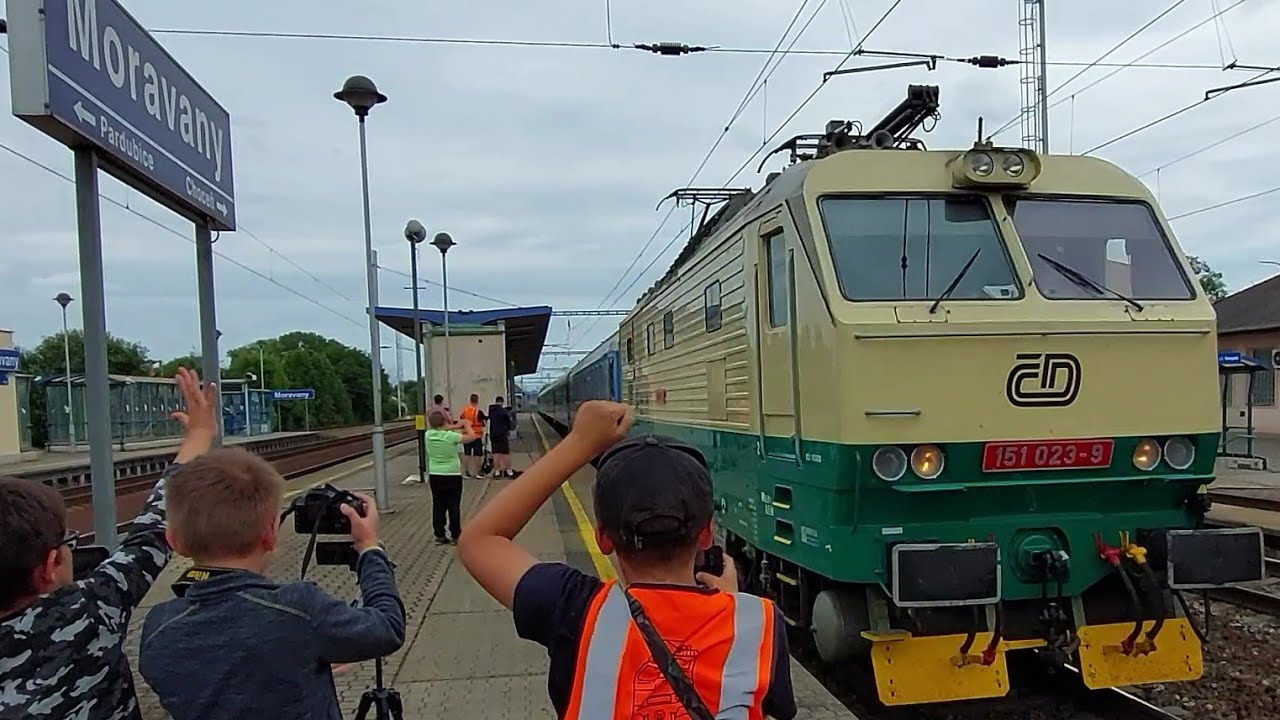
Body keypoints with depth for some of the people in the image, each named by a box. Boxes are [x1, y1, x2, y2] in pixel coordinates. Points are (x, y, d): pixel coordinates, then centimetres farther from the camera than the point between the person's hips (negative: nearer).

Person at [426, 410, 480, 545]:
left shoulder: (429, 435, -5)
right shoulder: (451, 436, -18)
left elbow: (439, 430, 14)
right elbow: (471, 437, -11)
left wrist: (456, 427, 10)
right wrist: (467, 426, 6)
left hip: (435, 476, 4)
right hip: (452, 475, -4)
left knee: (438, 506, 10)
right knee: (454, 506, 4)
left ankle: (439, 535, 14)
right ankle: (455, 535, 9)